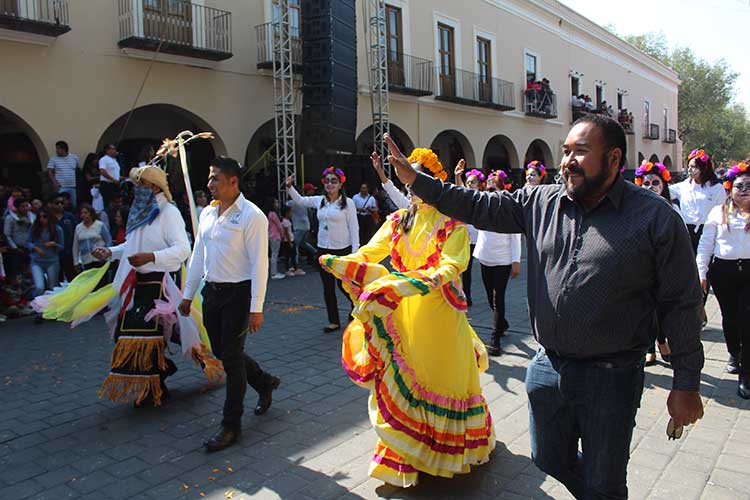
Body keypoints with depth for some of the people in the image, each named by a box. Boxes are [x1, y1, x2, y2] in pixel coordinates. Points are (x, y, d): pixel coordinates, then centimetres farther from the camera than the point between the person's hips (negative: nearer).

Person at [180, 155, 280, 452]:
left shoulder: (251, 216, -13)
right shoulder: (207, 213, 9)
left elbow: (259, 263, -16)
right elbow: (198, 256, 15)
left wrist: (256, 308, -19)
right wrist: (188, 295, 15)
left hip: (238, 293, -7)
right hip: (211, 291, 7)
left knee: (231, 355, -2)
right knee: (221, 351, 14)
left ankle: (231, 425, 13)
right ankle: (265, 383, 39)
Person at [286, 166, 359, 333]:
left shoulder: (347, 202, -7)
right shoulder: (319, 201, 6)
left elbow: (354, 227, -9)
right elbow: (299, 200, 21)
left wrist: (355, 251, -14)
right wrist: (290, 187, 6)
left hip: (342, 250, -5)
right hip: (323, 250, 5)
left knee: (344, 284, 2)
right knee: (328, 287, 8)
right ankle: (334, 321, 19)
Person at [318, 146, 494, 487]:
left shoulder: (452, 223, -6)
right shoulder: (398, 221, 6)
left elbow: (452, 266, -18)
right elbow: (370, 253, -1)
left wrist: (431, 280, -38)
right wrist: (340, 262, -18)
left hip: (438, 309, -4)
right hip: (400, 309, 4)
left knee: (443, 377, 7)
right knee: (402, 376, 10)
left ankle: (448, 446, 31)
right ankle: (405, 454, 27)